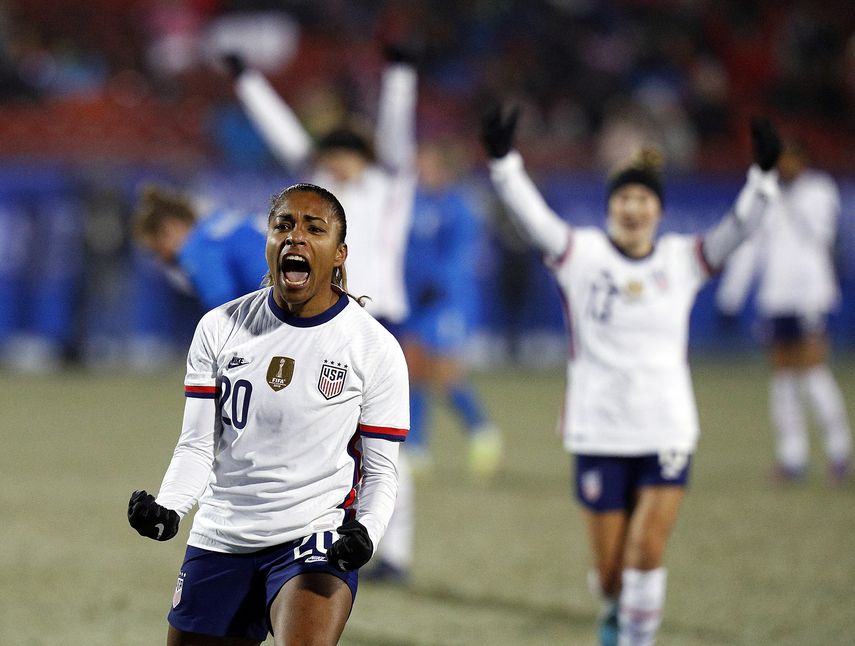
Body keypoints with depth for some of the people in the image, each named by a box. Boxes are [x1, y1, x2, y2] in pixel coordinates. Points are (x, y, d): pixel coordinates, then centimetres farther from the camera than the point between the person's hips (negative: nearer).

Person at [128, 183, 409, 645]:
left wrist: (364, 534, -21)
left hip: (316, 543, -4)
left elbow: (380, 472, 0)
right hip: (219, 541, 4)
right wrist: (166, 509, -16)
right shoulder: (219, 328, 3)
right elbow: (197, 446, 4)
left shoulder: (376, 349, -4)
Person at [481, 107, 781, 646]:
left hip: (668, 432, 1)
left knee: (647, 552, -11)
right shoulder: (581, 254, -2)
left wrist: (764, 175, -25)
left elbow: (739, 227, -8)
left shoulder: (684, 259, 2)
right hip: (599, 433, -1)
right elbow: (532, 214, -14)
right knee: (610, 568, 5)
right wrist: (503, 161, -31)